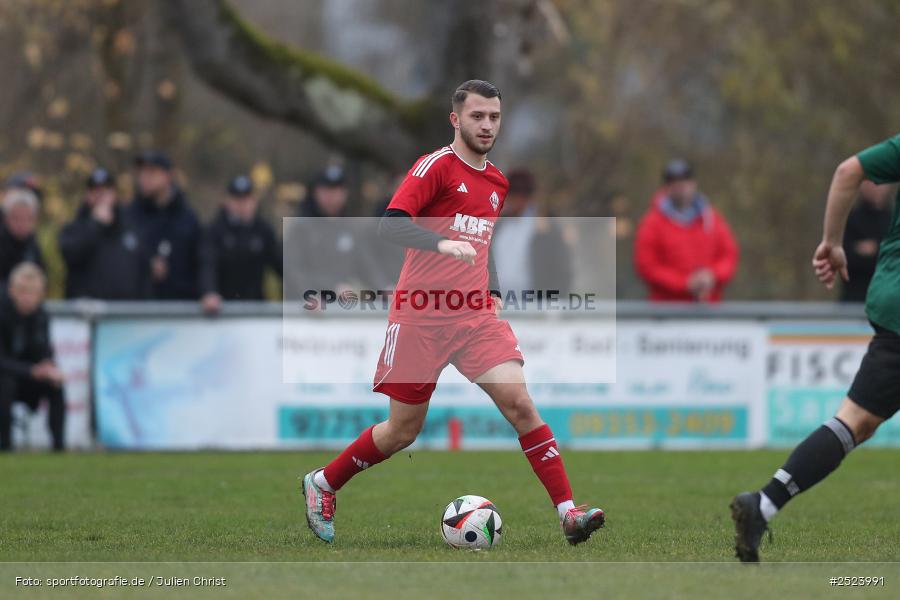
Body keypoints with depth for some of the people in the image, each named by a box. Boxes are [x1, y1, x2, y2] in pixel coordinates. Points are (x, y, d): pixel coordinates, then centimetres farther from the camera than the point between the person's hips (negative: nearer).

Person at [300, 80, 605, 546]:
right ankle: (322, 484, 28)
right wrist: (443, 244, -35)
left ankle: (568, 512, -20)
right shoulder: (436, 166, -8)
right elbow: (390, 225, -20)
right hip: (420, 317, -5)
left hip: (476, 315, 5)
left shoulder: (497, 181, 14)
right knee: (403, 431, 4)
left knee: (518, 401, -14)